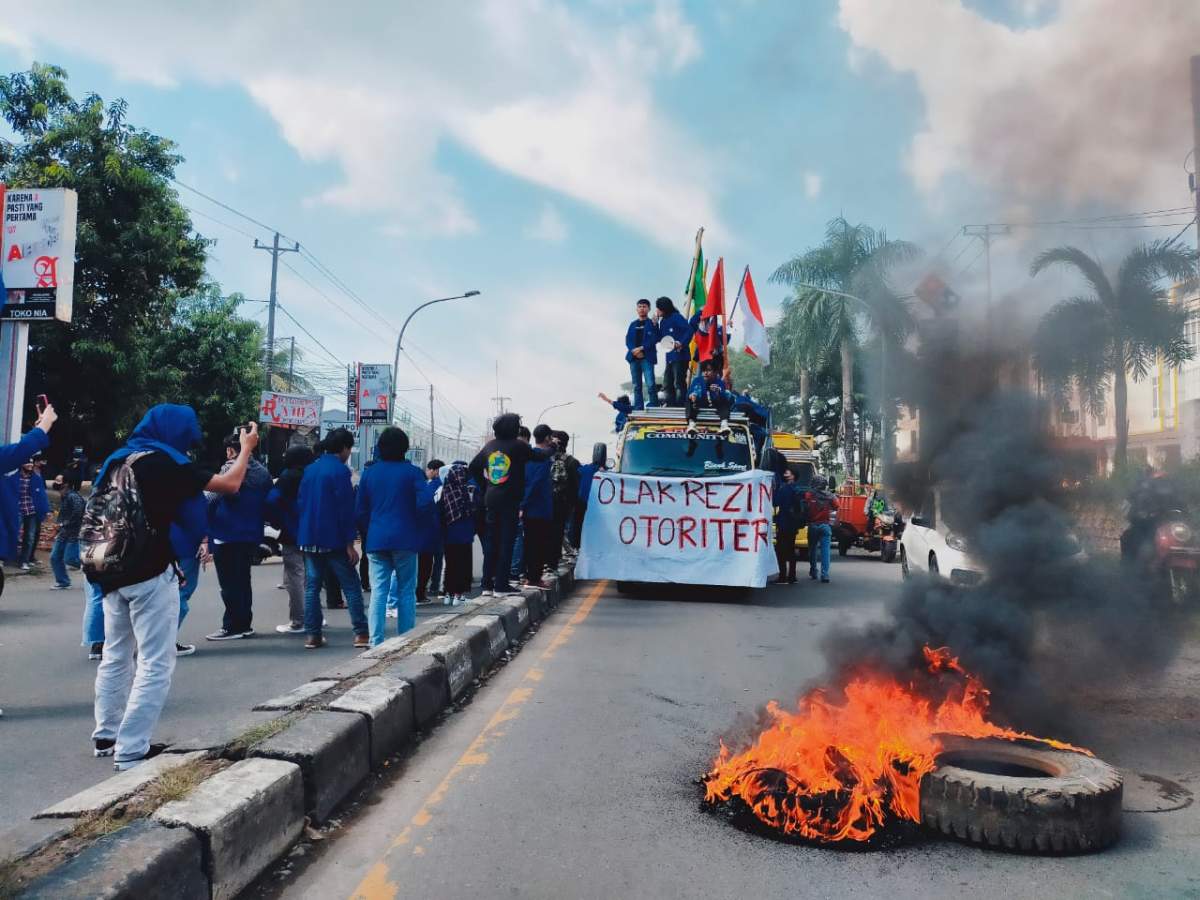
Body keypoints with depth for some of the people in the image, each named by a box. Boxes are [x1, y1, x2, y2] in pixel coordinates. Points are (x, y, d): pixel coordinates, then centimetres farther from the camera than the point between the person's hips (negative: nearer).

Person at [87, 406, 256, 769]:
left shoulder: (118, 460, 11)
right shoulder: (164, 462, -10)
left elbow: (102, 513, 22)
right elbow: (230, 484, -8)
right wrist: (246, 448, 5)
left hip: (112, 573, 8)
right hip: (149, 576, -8)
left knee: (116, 656, 18)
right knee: (155, 664, -4)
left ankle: (106, 736, 27)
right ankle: (131, 751, -7)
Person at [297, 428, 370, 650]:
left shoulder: (310, 469, 11)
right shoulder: (340, 470, -11)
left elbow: (301, 502, 14)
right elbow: (345, 508, -14)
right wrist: (350, 543, -12)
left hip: (309, 538, 7)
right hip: (333, 539, -7)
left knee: (312, 586, 9)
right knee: (351, 586, 0)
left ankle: (313, 635, 8)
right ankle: (360, 634, -2)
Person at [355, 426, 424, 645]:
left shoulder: (369, 473, 7)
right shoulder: (411, 472, -3)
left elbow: (360, 511, 8)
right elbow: (426, 500, -15)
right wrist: (413, 521, 1)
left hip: (376, 541, 3)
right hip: (405, 540, -2)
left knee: (378, 591, 3)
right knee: (406, 591, 7)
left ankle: (376, 642, -2)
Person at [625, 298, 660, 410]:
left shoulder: (652, 323, 5)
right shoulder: (633, 324, 17)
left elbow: (654, 339, -5)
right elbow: (628, 340, 10)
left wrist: (641, 348, -13)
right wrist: (634, 351, -8)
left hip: (647, 358, -4)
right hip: (634, 358, 5)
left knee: (650, 385, -14)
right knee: (637, 386, 6)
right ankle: (638, 409, 9)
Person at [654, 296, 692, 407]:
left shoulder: (676, 317, -6)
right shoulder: (663, 321, 18)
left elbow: (689, 331, -14)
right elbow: (660, 338, 15)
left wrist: (681, 343, -25)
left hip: (680, 356, -9)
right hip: (669, 357, 9)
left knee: (679, 383, -7)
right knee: (667, 385, 9)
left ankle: (680, 407, -4)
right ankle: (669, 407, 14)